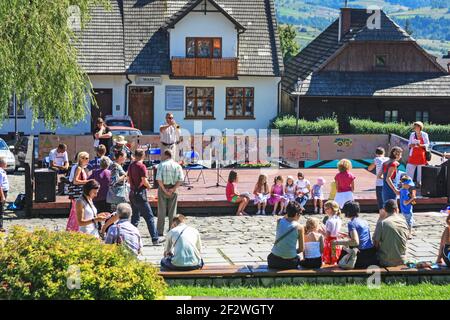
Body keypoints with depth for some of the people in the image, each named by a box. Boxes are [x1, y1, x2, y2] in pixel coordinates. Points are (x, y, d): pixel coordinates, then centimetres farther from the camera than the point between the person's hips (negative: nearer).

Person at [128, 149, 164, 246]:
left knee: (135, 216, 15)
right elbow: (144, 181, -18)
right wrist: (149, 186, 0)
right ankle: (155, 239, -6)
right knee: (149, 217, -5)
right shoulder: (141, 166, -13)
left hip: (132, 193, 8)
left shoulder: (131, 166, 9)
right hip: (140, 193, -8)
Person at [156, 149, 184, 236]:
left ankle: (160, 231, 7)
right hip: (173, 189, 2)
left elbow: (159, 179, -15)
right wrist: (174, 189, -9)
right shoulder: (177, 165, 2)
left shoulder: (161, 165, -6)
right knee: (172, 212, 9)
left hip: (163, 188, -2)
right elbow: (181, 179, -8)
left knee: (161, 211, 6)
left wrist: (164, 189, -10)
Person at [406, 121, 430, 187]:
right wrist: (410, 145, -11)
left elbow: (427, 144, -4)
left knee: (420, 169, -1)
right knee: (410, 168, -3)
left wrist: (420, 145, -21)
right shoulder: (412, 134, 9)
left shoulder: (424, 134, -1)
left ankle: (419, 182, 8)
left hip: (421, 154, -3)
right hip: (413, 154, 3)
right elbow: (409, 144, 13)